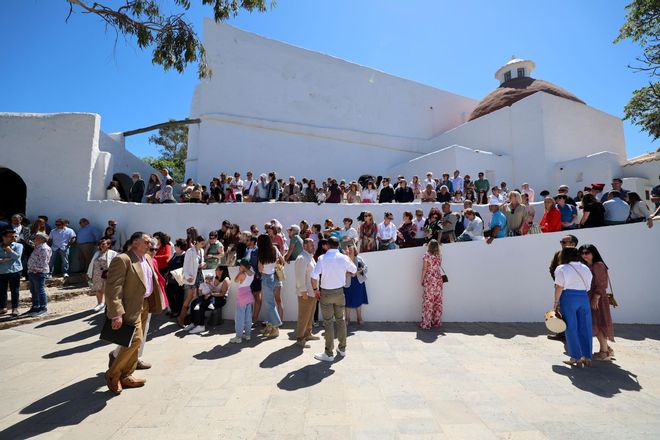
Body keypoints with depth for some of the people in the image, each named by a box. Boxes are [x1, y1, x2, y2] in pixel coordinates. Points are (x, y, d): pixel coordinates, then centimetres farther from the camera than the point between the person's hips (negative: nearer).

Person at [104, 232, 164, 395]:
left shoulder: (147, 258, 9)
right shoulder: (122, 260, -18)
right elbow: (112, 288, -22)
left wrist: (154, 303, 14)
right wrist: (116, 315, -25)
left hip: (145, 305, 9)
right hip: (131, 308, -9)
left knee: (135, 343, 15)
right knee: (135, 340, -11)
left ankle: (126, 376, 29)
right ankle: (112, 374, 11)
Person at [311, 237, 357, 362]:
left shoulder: (322, 258, -15)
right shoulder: (344, 258, -6)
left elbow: (314, 277, -20)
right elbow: (354, 271, 10)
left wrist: (315, 289, -4)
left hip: (326, 293, -3)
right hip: (339, 292, 3)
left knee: (328, 322, 5)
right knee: (340, 319, 18)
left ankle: (329, 354, 14)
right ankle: (342, 349, 31)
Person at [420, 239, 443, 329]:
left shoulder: (426, 256, -9)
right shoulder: (439, 256, 3)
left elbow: (424, 269, -9)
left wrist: (422, 280, 1)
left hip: (429, 280, -4)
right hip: (438, 279, 4)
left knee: (428, 301, 0)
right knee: (438, 301, 10)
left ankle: (426, 323, 3)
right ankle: (436, 322, 17)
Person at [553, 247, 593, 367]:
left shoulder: (562, 269, -6)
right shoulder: (585, 268, 13)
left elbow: (559, 287, -11)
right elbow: (588, 287, 7)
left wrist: (556, 302, -6)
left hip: (568, 299, -5)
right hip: (584, 298, 5)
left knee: (571, 329, 3)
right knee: (585, 328, 11)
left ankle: (576, 358, 7)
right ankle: (587, 357, 16)